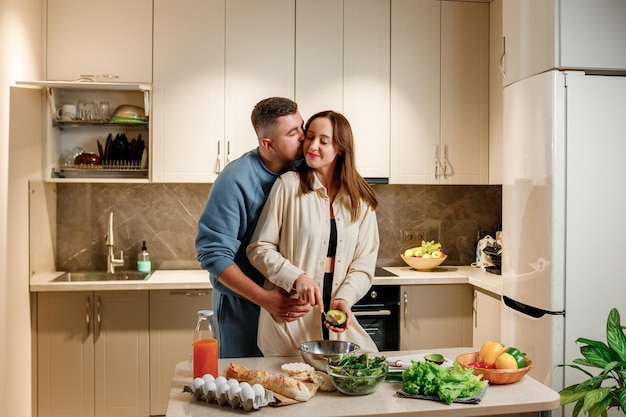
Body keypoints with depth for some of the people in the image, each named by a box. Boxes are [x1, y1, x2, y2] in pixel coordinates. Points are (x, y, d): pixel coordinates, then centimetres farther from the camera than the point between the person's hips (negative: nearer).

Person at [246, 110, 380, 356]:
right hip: (289, 320, -3)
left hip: (336, 319, 4)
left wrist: (344, 298, -15)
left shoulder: (361, 200, 4)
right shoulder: (288, 185, -6)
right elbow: (259, 248, -6)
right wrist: (297, 277, -21)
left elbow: (364, 264, 4)